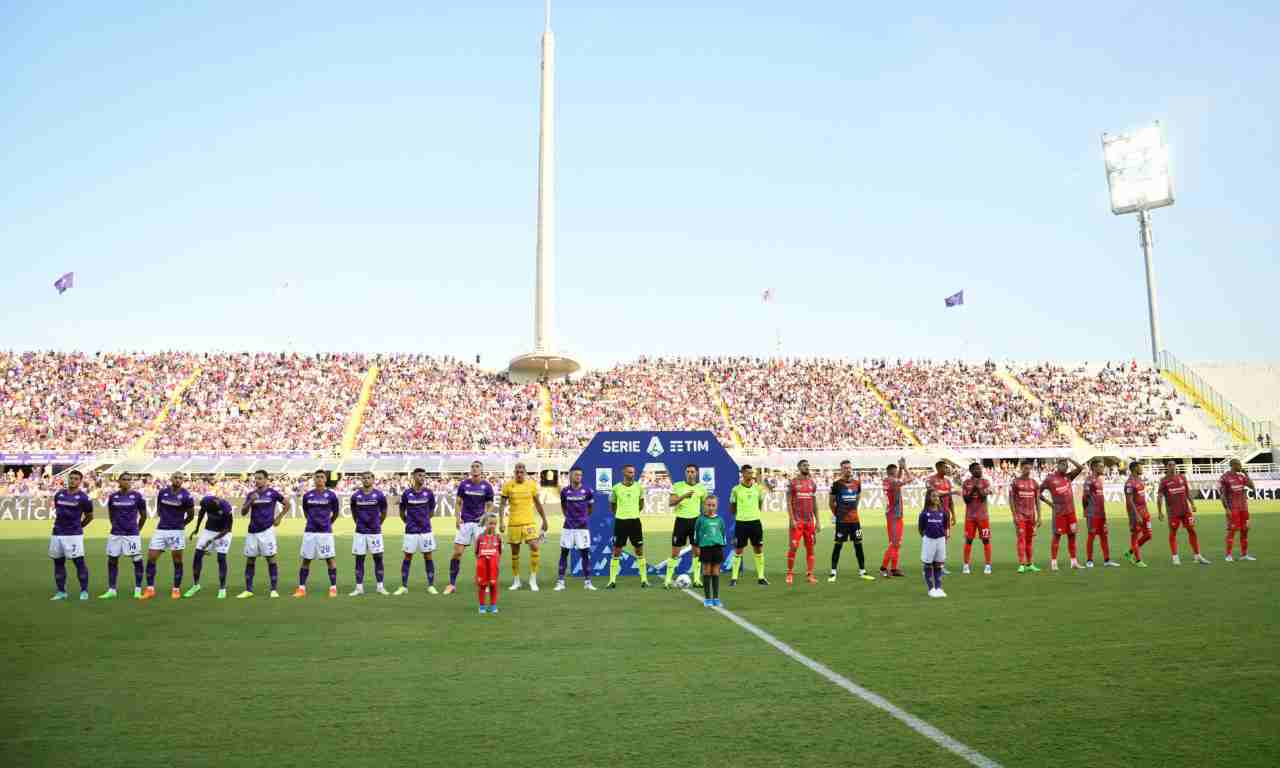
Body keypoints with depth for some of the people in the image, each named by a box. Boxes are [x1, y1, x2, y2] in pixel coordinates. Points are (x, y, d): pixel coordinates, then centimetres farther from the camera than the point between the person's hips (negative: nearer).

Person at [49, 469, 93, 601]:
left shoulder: (83, 497, -6)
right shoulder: (59, 495, 7)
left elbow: (89, 516, 5)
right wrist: (60, 525, 16)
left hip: (74, 535, -5)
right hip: (57, 534, 5)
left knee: (79, 562, -4)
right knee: (58, 562, 10)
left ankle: (84, 591, 4)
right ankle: (61, 592, 19)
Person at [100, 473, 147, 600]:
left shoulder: (137, 496, -2)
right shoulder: (113, 497, 4)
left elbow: (143, 515, 7)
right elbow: (111, 515, 18)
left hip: (132, 534, -3)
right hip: (115, 534, 3)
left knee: (137, 560, -3)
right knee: (112, 561, 7)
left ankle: (138, 590, 6)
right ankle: (111, 590, 17)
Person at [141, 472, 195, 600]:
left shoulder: (186, 496, -8)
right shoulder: (162, 492, 3)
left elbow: (191, 515, 3)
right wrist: (164, 520, 14)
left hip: (177, 532, -3)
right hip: (160, 530, 4)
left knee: (177, 561, 3)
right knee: (151, 558, 1)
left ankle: (176, 589, 13)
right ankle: (150, 589, 10)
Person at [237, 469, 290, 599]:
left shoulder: (272, 493, -2)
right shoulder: (251, 494, 8)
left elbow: (288, 504, 7)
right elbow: (243, 513, 6)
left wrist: (279, 518, 3)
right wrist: (250, 501, -10)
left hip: (267, 530, -4)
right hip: (252, 531, 4)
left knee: (271, 559, -2)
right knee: (250, 560, 7)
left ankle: (274, 590, 3)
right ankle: (248, 590, 16)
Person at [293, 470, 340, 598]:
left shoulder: (331, 495, -1)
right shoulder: (307, 495, 5)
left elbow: (336, 512, 11)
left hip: (325, 532, -2)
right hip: (309, 532, 2)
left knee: (330, 559, 0)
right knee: (306, 560, 5)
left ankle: (333, 587, 6)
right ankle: (301, 588, 12)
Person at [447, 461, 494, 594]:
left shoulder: (486, 486, 0)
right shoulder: (464, 484, 1)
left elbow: (489, 505, 6)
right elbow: (459, 502, 8)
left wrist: (485, 517, -12)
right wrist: (458, 517, -5)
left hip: (480, 523, 0)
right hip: (465, 522, 0)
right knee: (457, 552, -3)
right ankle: (452, 584, 8)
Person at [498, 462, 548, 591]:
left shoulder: (532, 484, 1)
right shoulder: (508, 485, -2)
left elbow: (538, 504, 11)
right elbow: (502, 505, 3)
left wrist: (544, 520, 12)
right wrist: (501, 522, -5)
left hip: (529, 522, 0)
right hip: (513, 523, 0)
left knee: (535, 547, -16)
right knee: (514, 552, 7)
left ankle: (533, 579, -3)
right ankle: (516, 581, 21)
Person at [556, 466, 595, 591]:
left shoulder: (587, 491, -4)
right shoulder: (565, 491, -1)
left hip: (582, 527, -1)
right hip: (568, 527, 1)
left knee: (585, 553, 1)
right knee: (564, 553, 3)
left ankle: (587, 582, 10)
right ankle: (560, 582, 9)